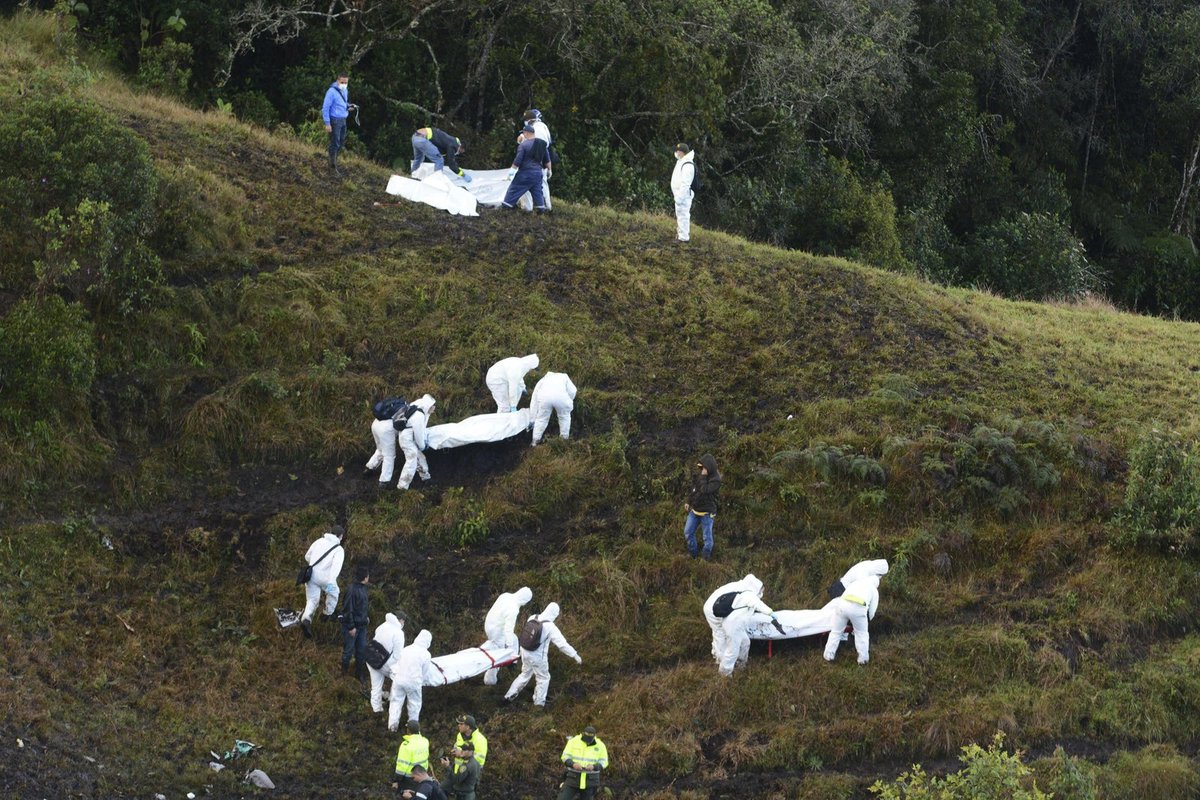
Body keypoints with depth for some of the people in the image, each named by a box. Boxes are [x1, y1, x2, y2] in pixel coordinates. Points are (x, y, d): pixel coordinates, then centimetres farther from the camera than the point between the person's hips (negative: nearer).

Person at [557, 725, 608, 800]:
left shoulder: (600, 745, -5)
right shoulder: (574, 741, -6)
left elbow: (603, 763, -2)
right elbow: (565, 757, -5)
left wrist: (593, 767, -24)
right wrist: (573, 764, -27)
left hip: (590, 780, 0)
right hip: (574, 777, 0)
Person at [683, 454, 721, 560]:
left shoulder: (715, 480, -16)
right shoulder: (699, 476, 5)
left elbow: (705, 490, -29)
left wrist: (703, 477, -23)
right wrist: (688, 502, 15)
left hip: (706, 513, -7)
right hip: (694, 510, 7)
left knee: (707, 536, 2)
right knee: (688, 532, 8)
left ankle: (706, 557, 14)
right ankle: (692, 553, 23)